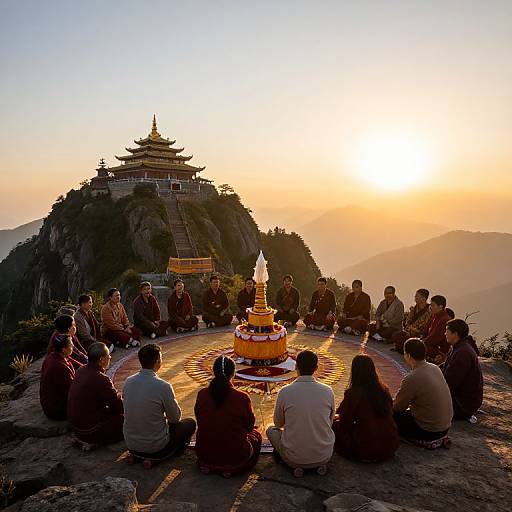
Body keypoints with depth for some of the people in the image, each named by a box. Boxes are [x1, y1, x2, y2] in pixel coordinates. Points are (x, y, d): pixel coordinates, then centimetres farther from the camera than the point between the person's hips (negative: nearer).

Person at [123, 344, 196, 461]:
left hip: (131, 446, 7)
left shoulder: (128, 382, -6)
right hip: (156, 449, -6)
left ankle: (138, 456, 19)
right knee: (190, 423, 13)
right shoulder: (163, 386, -24)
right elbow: (176, 418, -10)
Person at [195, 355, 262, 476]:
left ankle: (206, 464, 18)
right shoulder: (242, 398, -21)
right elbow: (250, 425, -3)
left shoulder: (202, 394, -12)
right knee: (256, 434, 23)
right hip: (234, 456, -4)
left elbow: (200, 422, 5)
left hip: (204, 453, 4)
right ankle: (232, 468, 11)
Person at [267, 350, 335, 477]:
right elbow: (330, 422, 9)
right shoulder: (328, 391, -8)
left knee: (271, 430, 24)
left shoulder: (285, 392, -14)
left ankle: (297, 465, 7)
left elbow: (278, 423, 4)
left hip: (293, 458, -2)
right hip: (324, 456, 3)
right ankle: (321, 464, 10)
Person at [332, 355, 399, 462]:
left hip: (367, 450, -6)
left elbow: (345, 424, -6)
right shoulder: (384, 389, -1)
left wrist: (336, 418, 18)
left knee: (335, 424, 9)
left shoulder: (353, 393, -16)